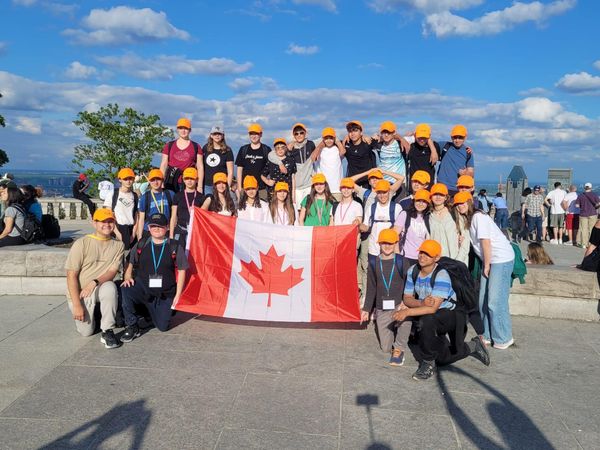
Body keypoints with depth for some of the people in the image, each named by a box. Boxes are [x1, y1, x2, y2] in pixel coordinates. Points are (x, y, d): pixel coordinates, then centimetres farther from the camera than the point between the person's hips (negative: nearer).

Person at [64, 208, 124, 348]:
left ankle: (107, 331, -22)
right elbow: (71, 275, -10)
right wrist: (76, 304, -16)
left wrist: (94, 282, -27)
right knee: (86, 331, -7)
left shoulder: (118, 245, 0)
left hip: (101, 288, 1)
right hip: (80, 293, -1)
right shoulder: (82, 243, -8)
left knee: (110, 287, -34)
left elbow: (112, 272, -7)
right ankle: (92, 313, 27)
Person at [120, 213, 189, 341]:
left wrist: (178, 294, -2)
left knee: (162, 326, -7)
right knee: (125, 290, -32)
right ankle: (132, 326, -12)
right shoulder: (141, 245, 8)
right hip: (142, 289, 0)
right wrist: (127, 277, -10)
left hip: (165, 294, 0)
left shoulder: (175, 247, 1)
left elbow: (181, 270, 3)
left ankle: (148, 310, 29)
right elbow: (131, 265, 12)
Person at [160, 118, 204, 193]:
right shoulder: (169, 145, 13)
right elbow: (163, 165, 12)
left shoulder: (196, 147, 10)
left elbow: (200, 167, 6)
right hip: (171, 183, 1)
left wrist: (200, 186, -2)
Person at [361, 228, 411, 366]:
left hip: (399, 305, -2)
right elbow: (371, 288, 11)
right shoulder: (374, 263, 5)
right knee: (386, 347, 1)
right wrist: (366, 309, 9)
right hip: (382, 310, 2)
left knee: (406, 314, -39)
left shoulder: (401, 261, -2)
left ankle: (399, 349, -17)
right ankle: (395, 330, 35)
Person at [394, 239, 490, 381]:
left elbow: (433, 308, -35)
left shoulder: (441, 275, -28)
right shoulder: (413, 271, -9)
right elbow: (407, 298, -5)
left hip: (451, 313, -6)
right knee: (441, 359, 12)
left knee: (426, 321, -38)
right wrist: (421, 303, -27)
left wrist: (407, 312, -39)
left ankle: (428, 364, -17)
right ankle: (473, 346, 40)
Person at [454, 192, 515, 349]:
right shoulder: (468, 220, 13)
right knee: (483, 300, 10)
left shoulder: (478, 217, -14)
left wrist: (486, 266, -10)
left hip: (502, 259, -9)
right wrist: (485, 266, 1)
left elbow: (486, 242, -16)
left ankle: (503, 339, 7)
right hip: (489, 260, 9)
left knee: (495, 301, -7)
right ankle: (488, 335, 21)